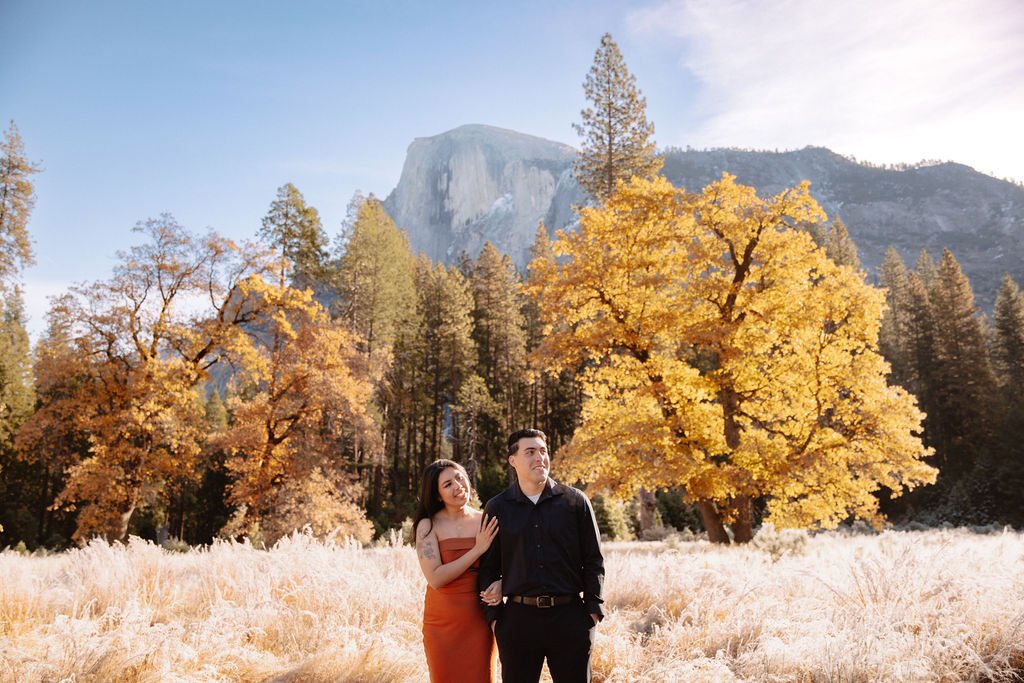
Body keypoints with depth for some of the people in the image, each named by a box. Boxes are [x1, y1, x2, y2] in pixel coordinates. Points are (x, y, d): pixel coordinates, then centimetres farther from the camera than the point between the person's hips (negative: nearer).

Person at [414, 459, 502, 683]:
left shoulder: (486, 521, 0)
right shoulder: (428, 525, -7)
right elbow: (435, 579, -16)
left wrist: (501, 585, -16)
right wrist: (478, 549, -16)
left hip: (480, 622, 2)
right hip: (443, 623, -1)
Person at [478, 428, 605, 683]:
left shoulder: (575, 501, 4)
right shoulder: (497, 508, 6)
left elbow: (593, 560, 6)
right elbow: (489, 567, 8)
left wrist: (593, 608, 0)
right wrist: (493, 614, 1)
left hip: (570, 616, 0)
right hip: (518, 618, 1)